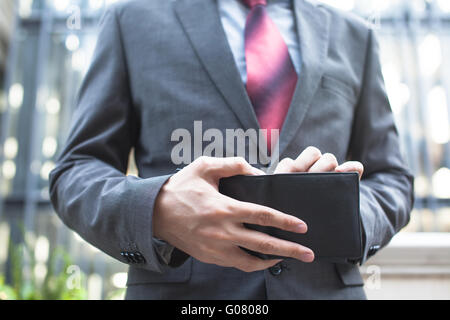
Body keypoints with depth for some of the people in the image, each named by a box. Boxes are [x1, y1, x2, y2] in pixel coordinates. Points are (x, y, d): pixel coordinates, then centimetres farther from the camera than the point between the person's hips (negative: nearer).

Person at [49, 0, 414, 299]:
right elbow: (75, 173, 2)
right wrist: (158, 211, -20)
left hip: (325, 286, 3)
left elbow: (390, 179, 12)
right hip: (180, 289, -1)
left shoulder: (355, 36, 13)